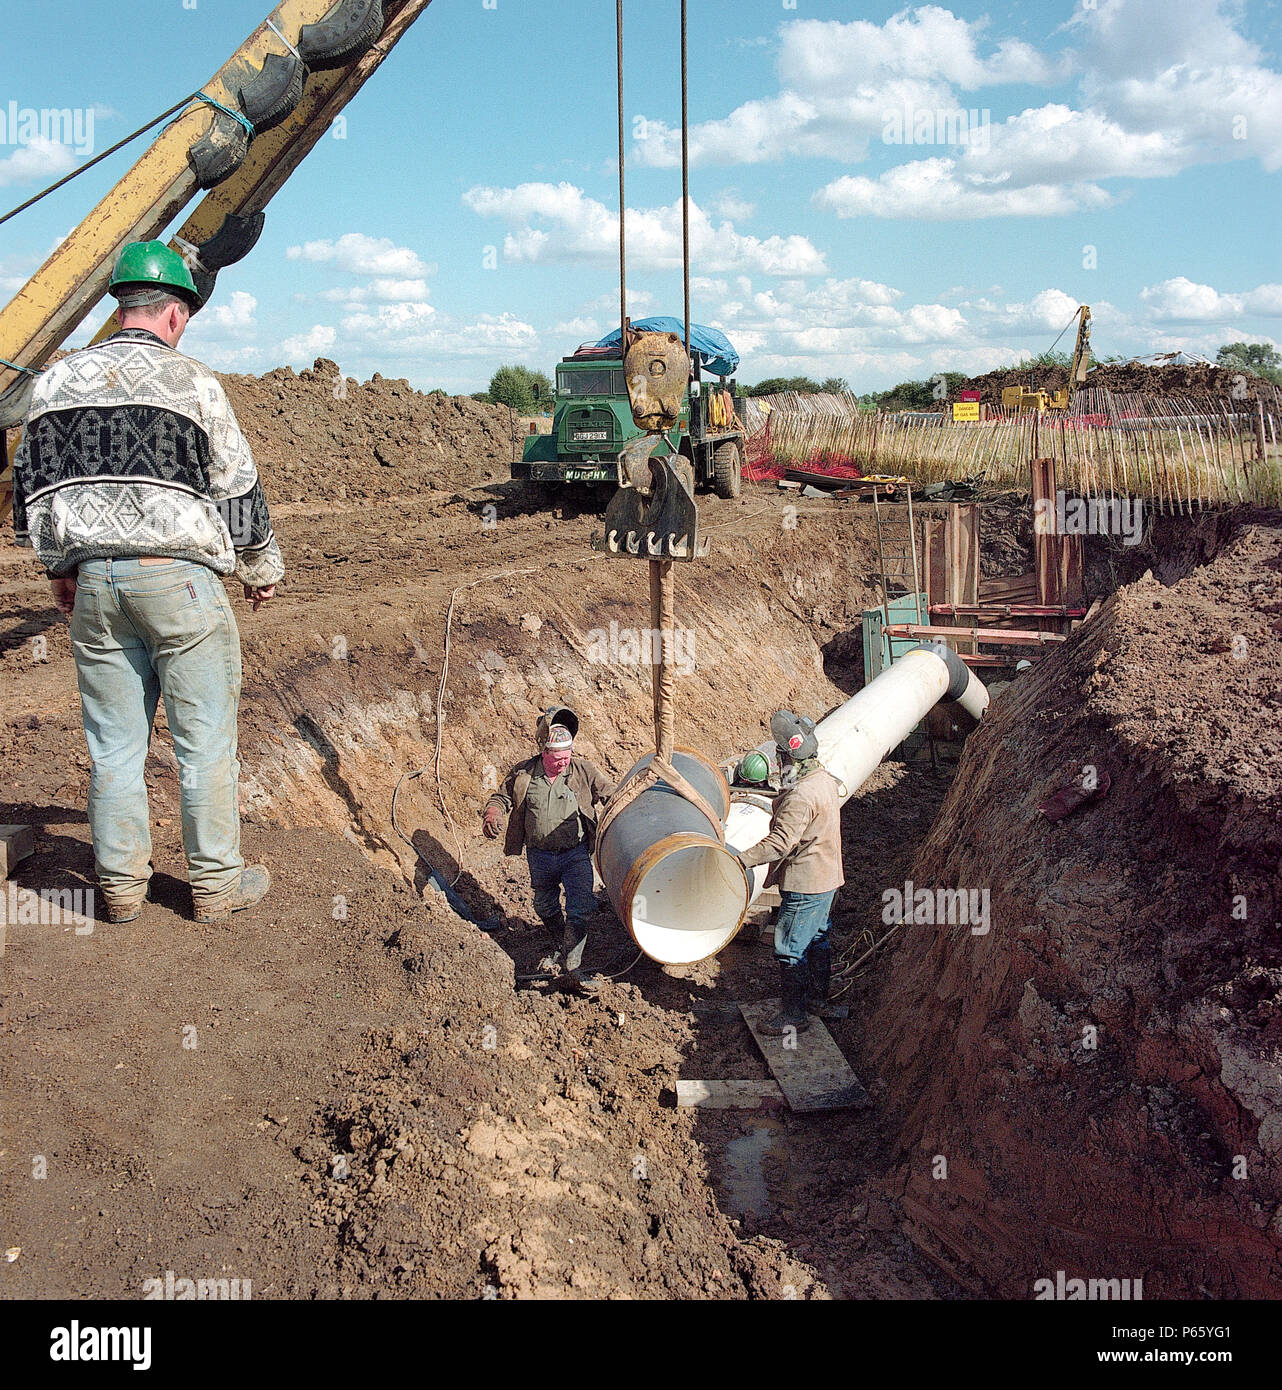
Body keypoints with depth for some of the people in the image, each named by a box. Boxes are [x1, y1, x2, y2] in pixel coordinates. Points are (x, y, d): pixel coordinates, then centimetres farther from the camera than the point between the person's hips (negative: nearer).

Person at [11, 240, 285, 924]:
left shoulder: (56, 380, 11)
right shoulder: (190, 380, -3)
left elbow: (32, 484, 16)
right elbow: (236, 488, -1)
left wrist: (60, 569, 28)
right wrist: (262, 569, 12)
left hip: (93, 581, 5)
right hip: (178, 575, -5)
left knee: (113, 739, 11)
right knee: (205, 737, 4)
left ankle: (120, 884, 20)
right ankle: (216, 882, 12)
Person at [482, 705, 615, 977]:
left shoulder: (583, 770, -7)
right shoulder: (523, 773, -5)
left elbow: (611, 796, 1)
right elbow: (501, 797, 8)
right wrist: (492, 814, -13)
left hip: (576, 855, -2)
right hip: (540, 857, 2)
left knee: (580, 910, -12)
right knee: (545, 908, 20)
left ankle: (571, 966, -2)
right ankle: (563, 945, 45)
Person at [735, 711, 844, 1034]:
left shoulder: (801, 796, -27)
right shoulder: (825, 780, 3)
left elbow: (779, 843, -29)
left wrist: (741, 860, -26)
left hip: (805, 885, -10)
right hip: (827, 877, 10)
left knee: (790, 948, 0)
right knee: (817, 938, 23)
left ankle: (794, 1014, 7)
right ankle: (818, 994, 39)